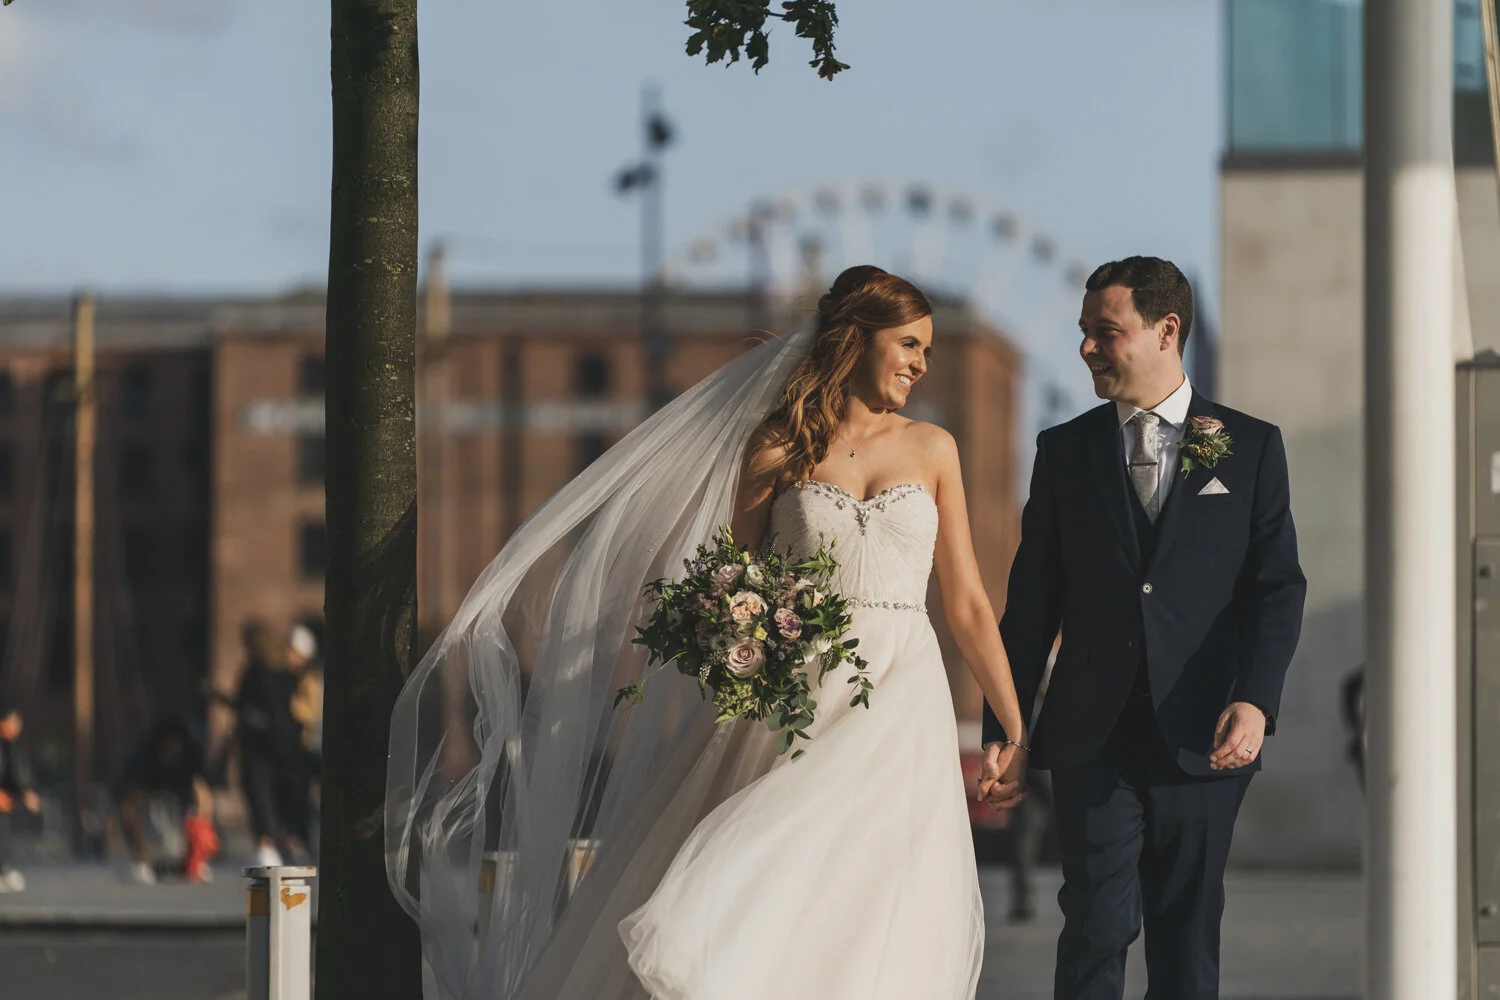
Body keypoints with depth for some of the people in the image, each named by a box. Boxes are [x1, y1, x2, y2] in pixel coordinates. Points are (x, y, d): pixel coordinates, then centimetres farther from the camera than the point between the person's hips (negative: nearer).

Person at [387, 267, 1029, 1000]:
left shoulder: (932, 451, 10)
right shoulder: (779, 448, 6)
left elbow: (967, 603, 9)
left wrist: (1016, 731, 5)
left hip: (896, 717, 1)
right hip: (793, 710, -1)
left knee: (870, 929, -11)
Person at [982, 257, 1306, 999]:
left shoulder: (1251, 448, 6)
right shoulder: (1064, 451, 10)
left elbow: (1277, 587, 0)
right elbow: (1032, 602, 11)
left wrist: (1255, 700, -15)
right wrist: (1001, 731, 7)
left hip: (1203, 740, 0)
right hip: (1093, 737, 0)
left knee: (1187, 938, 5)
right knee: (1098, 926, -9)